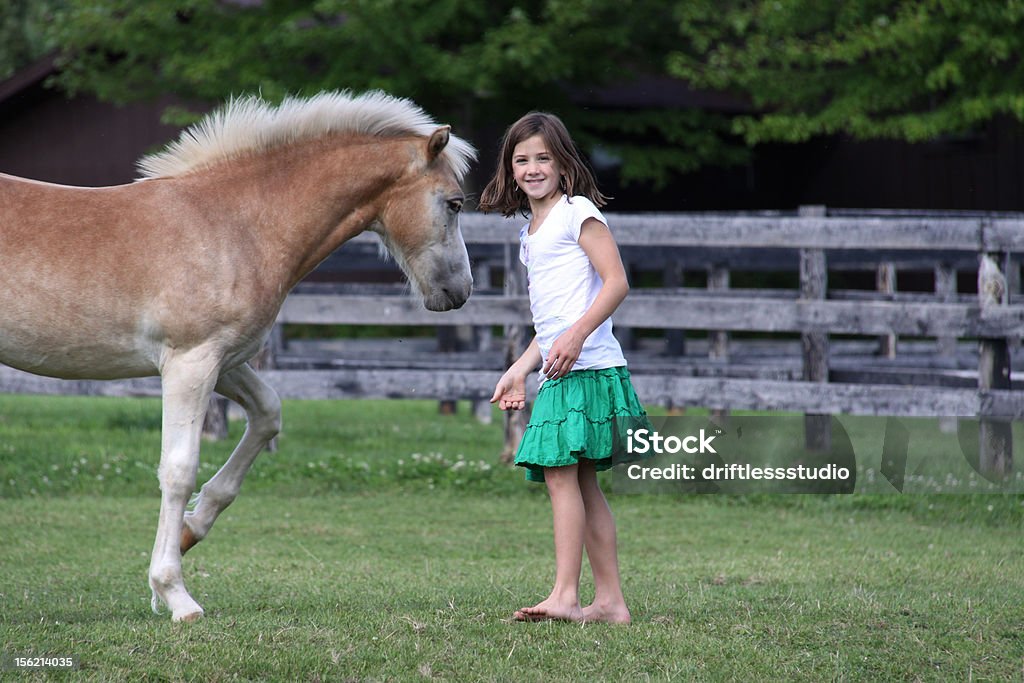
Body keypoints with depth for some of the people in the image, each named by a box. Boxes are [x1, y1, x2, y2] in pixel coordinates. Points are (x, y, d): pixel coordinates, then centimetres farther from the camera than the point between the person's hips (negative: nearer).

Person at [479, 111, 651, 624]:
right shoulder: (530, 234, 23)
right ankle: (610, 601, 8)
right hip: (557, 372, 9)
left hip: (587, 366, -9)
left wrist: (576, 335, -23)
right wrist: (521, 369, 19)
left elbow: (616, 282, -12)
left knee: (561, 475, -17)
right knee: (582, 485, 7)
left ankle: (565, 596, -21)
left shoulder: (577, 212, -3)